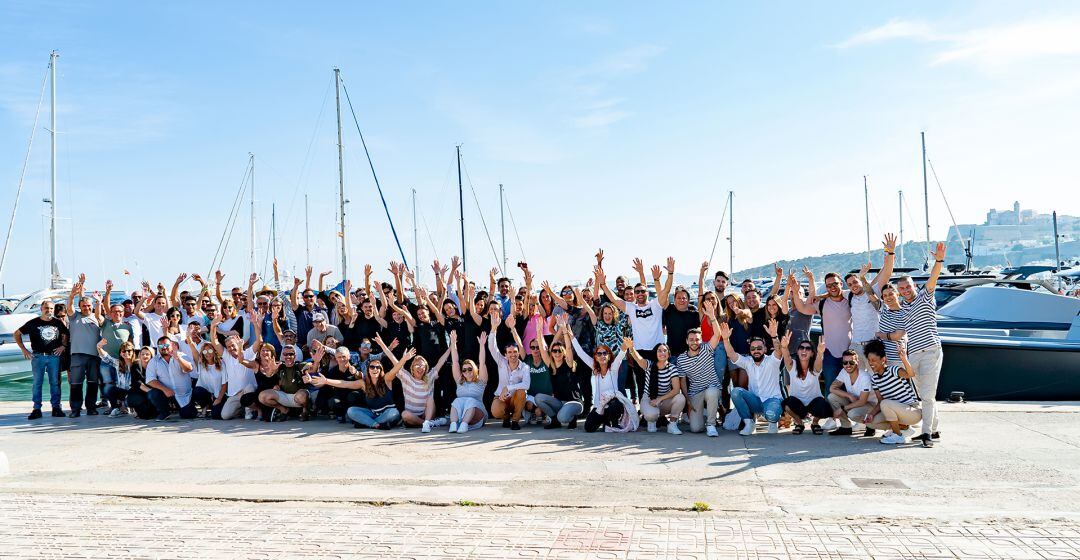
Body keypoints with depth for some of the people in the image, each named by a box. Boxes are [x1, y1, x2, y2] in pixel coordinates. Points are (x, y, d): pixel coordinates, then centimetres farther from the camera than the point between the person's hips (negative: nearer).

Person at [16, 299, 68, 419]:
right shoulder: (33, 323, 2)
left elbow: (65, 334, 21)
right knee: (37, 382, -1)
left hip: (54, 356, 1)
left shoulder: (58, 322, 7)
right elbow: (17, 334, 9)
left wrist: (63, 345, 4)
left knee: (55, 382, 2)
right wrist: (23, 349, 2)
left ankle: (56, 407, 8)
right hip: (38, 356, -1)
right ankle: (37, 409, 2)